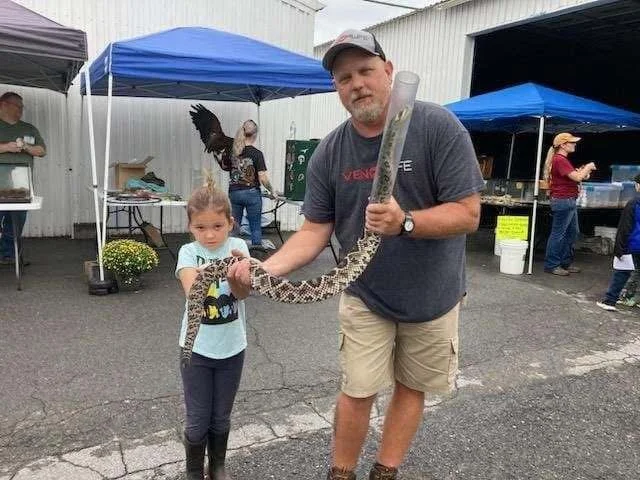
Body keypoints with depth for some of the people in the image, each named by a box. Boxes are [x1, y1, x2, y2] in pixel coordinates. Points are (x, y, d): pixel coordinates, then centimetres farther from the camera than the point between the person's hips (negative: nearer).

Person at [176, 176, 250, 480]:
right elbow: (192, 290, -27)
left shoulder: (237, 247, -7)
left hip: (232, 347, 1)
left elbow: (243, 292, -20)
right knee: (198, 420, 9)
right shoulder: (189, 252, -10)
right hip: (197, 348, -1)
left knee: (221, 418, 17)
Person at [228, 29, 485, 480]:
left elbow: (467, 214, -19)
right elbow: (315, 231, -8)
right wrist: (266, 267, -25)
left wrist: (405, 222, -35)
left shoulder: (438, 126, -17)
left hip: (433, 294, 0)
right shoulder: (329, 153, -8)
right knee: (358, 391, 6)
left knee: (411, 388, 14)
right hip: (365, 295, 1)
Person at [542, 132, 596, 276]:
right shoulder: (559, 160, -16)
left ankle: (566, 263, 25)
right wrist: (588, 167, -4)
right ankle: (551, 265, 4)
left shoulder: (562, 159, 17)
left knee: (572, 232, 16)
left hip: (569, 201, 11)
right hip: (563, 201, -11)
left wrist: (583, 171, 6)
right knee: (558, 234, -4)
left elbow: (573, 176, 22)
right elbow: (577, 177, -21)